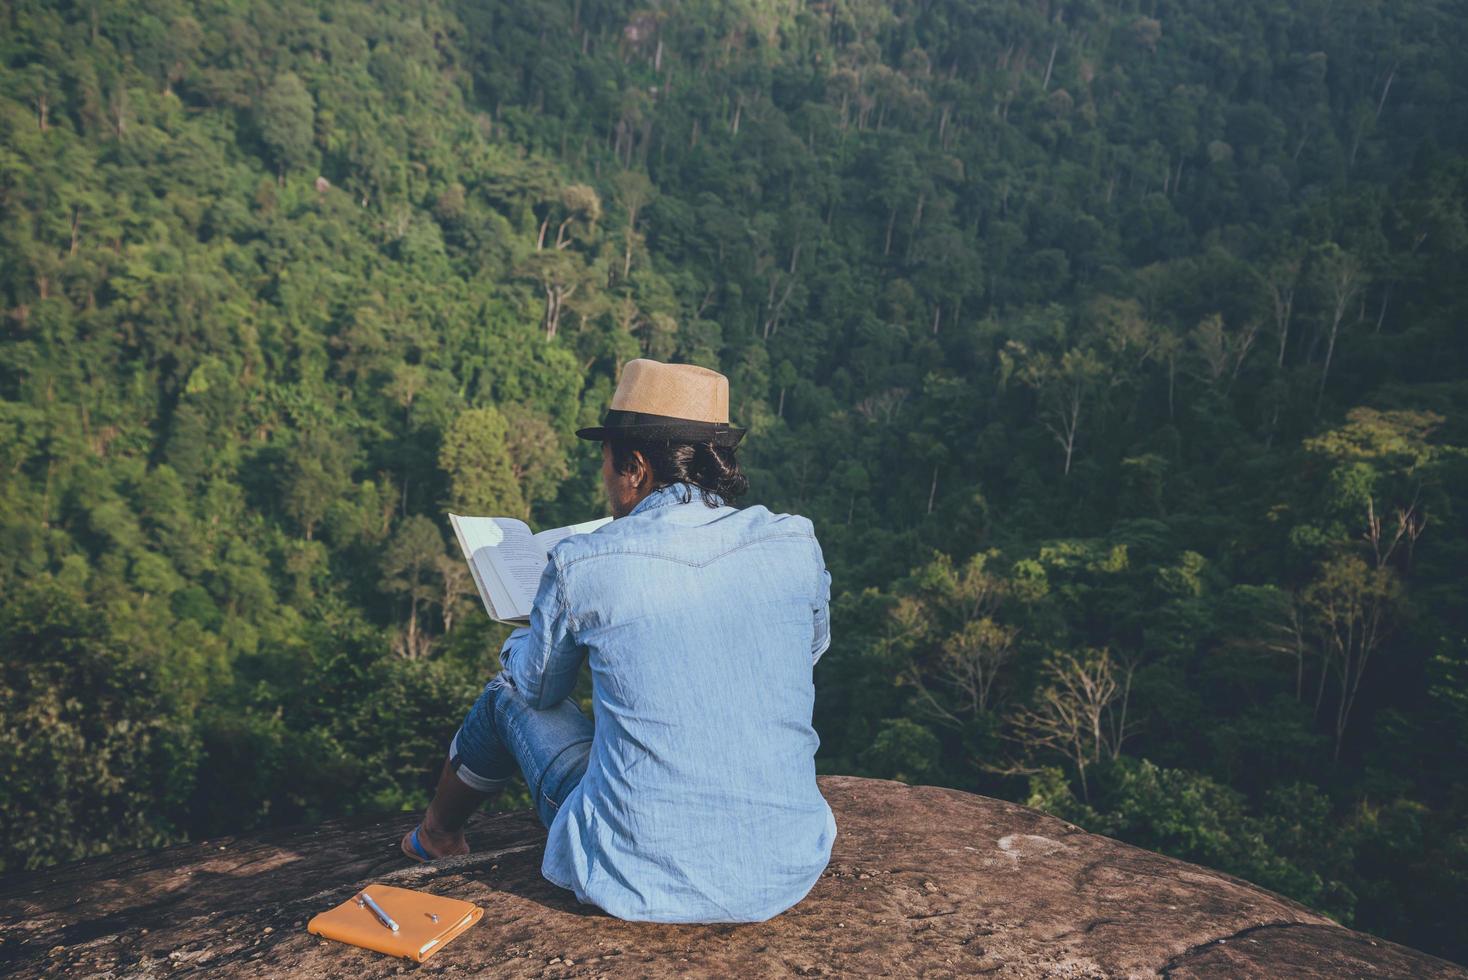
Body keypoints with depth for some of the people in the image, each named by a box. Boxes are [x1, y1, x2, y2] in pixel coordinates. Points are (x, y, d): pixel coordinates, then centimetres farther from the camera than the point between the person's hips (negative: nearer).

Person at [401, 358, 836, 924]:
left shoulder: (580, 564, -11)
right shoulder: (796, 544, -4)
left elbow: (537, 689, 9)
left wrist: (526, 637, 33)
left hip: (641, 882, -3)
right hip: (789, 875, 3)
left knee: (510, 693, 22)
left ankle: (437, 834, 52)